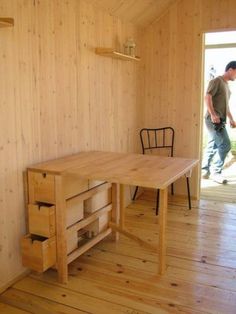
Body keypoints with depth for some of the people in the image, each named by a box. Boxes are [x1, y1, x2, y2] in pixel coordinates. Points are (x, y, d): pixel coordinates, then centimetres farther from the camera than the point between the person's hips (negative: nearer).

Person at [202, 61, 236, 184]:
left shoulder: (226, 85, 22)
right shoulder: (217, 81, -7)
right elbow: (207, 97, -18)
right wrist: (212, 114, -27)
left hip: (219, 120, 9)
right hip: (213, 120, -9)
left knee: (213, 146, 10)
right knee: (225, 145, -12)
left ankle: (204, 170, 17)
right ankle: (216, 172, -4)